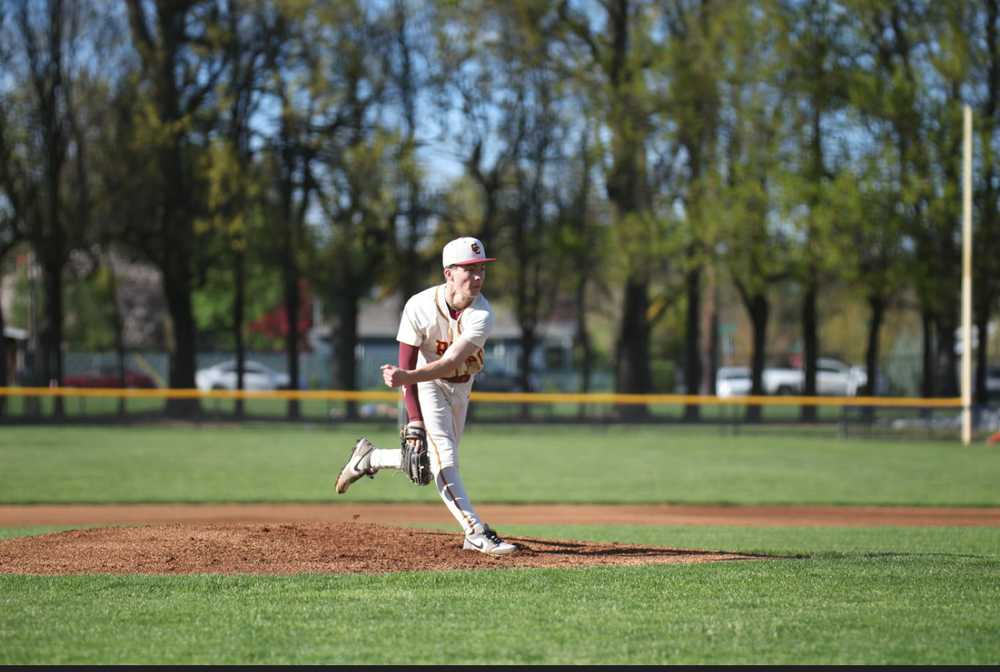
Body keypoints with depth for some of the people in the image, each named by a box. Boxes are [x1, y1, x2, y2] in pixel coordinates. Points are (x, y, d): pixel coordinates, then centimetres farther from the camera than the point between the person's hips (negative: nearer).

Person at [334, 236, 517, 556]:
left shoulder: (481, 315, -24)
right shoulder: (419, 307, -25)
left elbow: (451, 362, -36)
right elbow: (407, 367, -23)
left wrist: (406, 377, -53)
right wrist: (414, 424, -31)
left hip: (460, 387, 3)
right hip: (424, 385, -3)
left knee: (433, 464, 10)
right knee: (442, 455, -19)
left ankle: (370, 458, 32)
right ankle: (477, 533, -19)